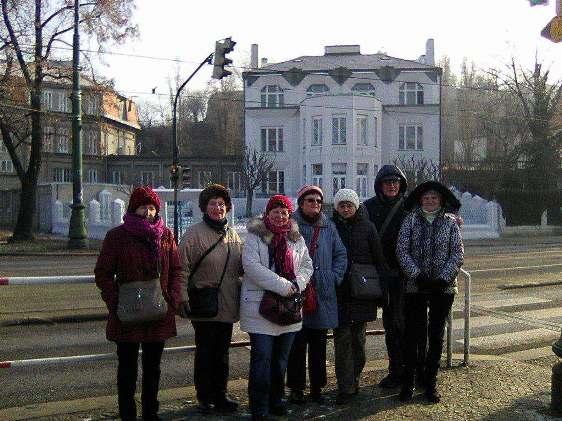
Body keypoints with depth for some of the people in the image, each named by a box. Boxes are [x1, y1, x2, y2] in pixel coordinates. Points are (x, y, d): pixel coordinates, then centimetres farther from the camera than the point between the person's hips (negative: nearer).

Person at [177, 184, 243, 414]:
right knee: (205, 352, 3)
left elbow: (242, 266, 19)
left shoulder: (233, 234, 11)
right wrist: (183, 298, -18)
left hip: (228, 305, 6)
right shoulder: (194, 234, -7)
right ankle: (204, 398, 15)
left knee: (222, 352, 14)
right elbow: (182, 268, -12)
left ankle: (220, 395, 25)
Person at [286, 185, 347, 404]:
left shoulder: (328, 226, 11)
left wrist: (335, 277, 3)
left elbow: (341, 254, 14)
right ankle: (296, 388, 14)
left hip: (323, 294, 4)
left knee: (319, 344, 11)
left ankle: (317, 387, 22)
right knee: (297, 343, 2)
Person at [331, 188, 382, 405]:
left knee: (358, 338, 11)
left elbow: (377, 258, 5)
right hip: (339, 293, -1)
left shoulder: (367, 227, 4)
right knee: (342, 339, -3)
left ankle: (354, 379, 25)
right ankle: (346, 387, 0)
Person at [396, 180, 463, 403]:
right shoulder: (410, 220, 0)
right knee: (412, 334, 3)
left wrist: (443, 278, -13)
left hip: (443, 287, 1)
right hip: (415, 286, -1)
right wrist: (417, 275, -15)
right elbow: (402, 251, -5)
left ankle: (430, 383, 18)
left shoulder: (450, 222, 1)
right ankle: (408, 382, 14)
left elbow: (457, 254, -2)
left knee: (436, 335, 8)